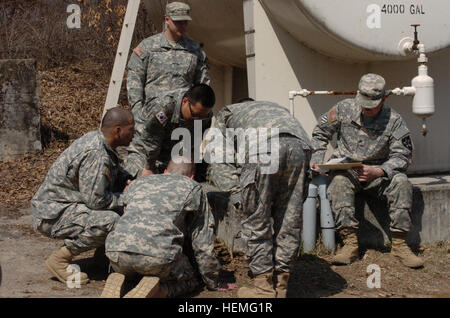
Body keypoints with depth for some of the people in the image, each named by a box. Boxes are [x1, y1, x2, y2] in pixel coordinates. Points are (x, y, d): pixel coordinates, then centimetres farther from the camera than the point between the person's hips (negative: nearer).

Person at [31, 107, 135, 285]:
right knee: (110, 221, -29)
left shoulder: (100, 141, 5)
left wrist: (128, 182, 0)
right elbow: (95, 200, -28)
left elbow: (116, 173, 22)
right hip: (53, 215, -10)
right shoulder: (95, 154, -26)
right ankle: (59, 260, -16)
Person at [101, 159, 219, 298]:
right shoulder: (193, 188, 20)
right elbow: (202, 244, 19)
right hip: (159, 254, -4)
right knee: (189, 281, 22)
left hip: (117, 250, 4)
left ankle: (117, 282, 2)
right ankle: (157, 290, -9)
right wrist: (213, 283, 31)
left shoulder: (137, 182, 32)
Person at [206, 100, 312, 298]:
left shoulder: (226, 114, 35)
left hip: (264, 148, -4)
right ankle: (280, 287, 19)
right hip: (300, 143, 4)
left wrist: (236, 196, 10)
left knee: (257, 222, 7)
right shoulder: (278, 109, 45)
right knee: (290, 222, 11)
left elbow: (217, 158, 17)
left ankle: (264, 288, 11)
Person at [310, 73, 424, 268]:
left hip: (378, 171, 0)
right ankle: (350, 243, -35)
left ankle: (399, 243, -23)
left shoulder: (393, 120, -8)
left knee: (401, 182, -29)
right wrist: (317, 158, -4)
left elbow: (402, 157, -10)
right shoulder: (344, 109, -4)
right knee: (339, 181, -34)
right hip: (346, 167, 0)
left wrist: (377, 171, -27)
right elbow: (320, 132, 11)